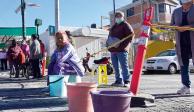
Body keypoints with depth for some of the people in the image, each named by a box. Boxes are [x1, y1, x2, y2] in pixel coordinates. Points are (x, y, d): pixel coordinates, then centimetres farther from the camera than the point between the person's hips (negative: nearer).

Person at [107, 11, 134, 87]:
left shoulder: (125, 25, 0)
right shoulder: (114, 26, 24)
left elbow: (131, 34, -11)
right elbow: (110, 36, 32)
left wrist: (123, 44, -18)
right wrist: (108, 42, 11)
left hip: (121, 49, -8)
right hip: (113, 50, 8)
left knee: (124, 66, -6)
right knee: (115, 67, 10)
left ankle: (126, 81, -1)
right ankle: (118, 81, 19)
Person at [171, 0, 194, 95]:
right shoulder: (176, 11, 15)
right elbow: (172, 25, 14)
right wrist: (177, 27, -7)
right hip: (181, 42, 3)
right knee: (183, 64, 2)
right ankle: (186, 86, 7)